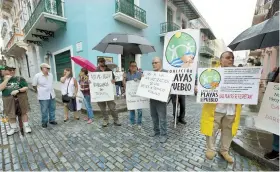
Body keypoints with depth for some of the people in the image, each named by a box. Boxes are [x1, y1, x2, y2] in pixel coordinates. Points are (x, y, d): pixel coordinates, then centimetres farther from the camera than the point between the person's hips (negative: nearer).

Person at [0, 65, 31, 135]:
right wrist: (7, 79, -12)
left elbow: (26, 88, -5)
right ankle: (14, 128, 30)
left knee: (24, 112, 5)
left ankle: (26, 126, 18)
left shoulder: (20, 78, 0)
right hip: (8, 99, 2)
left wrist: (18, 90, -21)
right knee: (11, 115, 12)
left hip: (21, 98, -2)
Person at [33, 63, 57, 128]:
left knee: (52, 109, 13)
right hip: (43, 96, -4)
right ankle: (44, 122, 22)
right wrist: (39, 91, 10)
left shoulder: (51, 75, 4)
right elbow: (34, 85, 1)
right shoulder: (37, 76, -9)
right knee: (44, 110, 5)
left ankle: (52, 120, 28)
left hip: (52, 95, 5)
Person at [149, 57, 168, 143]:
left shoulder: (165, 72, -5)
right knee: (154, 116, 16)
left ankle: (163, 134, 15)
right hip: (152, 98, 7)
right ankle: (156, 131, 32)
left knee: (162, 118, 1)